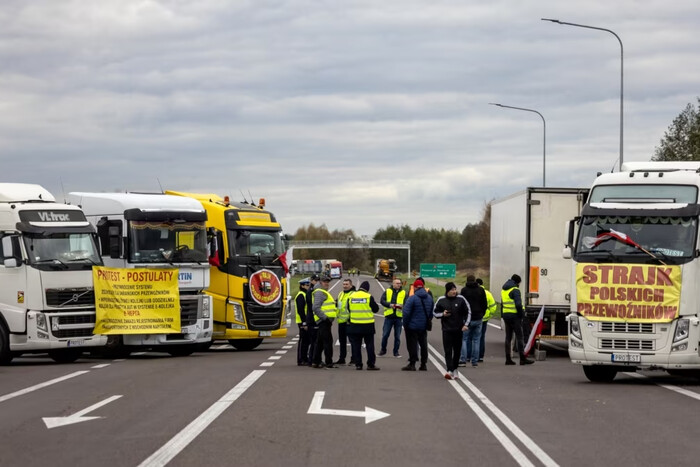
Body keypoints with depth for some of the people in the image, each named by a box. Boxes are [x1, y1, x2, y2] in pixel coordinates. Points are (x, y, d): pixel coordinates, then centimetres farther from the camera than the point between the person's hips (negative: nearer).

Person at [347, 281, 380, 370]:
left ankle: (358, 364, 6)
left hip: (354, 325, 2)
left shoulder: (351, 297, 0)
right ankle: (371, 364, 5)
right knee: (369, 345, 6)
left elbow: (348, 309, 11)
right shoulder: (369, 297, -11)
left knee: (356, 345, 8)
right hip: (367, 325, -2)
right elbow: (376, 309, -3)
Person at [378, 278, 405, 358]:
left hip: (398, 316, 1)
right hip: (389, 316, -1)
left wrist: (401, 306, -22)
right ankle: (383, 350, 18)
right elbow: (382, 301, -4)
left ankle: (396, 352, 14)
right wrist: (390, 305, -20)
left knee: (397, 336, 5)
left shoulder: (404, 293, 7)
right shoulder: (387, 291, 6)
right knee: (385, 335, 2)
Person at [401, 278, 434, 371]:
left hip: (413, 326, -6)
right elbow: (431, 312, 11)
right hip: (424, 326, 6)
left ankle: (412, 364, -2)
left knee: (412, 344, -1)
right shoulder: (429, 298, 5)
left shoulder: (412, 298, -16)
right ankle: (423, 364, 16)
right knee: (423, 344, 12)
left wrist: (405, 324, -7)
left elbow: (406, 312, -18)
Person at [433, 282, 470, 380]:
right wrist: (442, 314, -11)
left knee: (457, 351, 9)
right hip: (446, 330, -1)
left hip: (458, 330, 1)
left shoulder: (461, 299, -2)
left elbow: (468, 312, 6)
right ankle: (450, 371, -17)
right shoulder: (441, 300, -2)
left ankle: (454, 369, 25)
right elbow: (434, 313, 9)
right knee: (448, 351, -11)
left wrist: (465, 324, -3)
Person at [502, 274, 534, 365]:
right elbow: (518, 304, -20)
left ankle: (508, 359, 8)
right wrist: (521, 314, -11)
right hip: (514, 315, -8)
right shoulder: (515, 290, -12)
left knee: (508, 337, 10)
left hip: (506, 315, 8)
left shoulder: (503, 289, 16)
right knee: (519, 337, -5)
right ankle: (523, 359, -7)